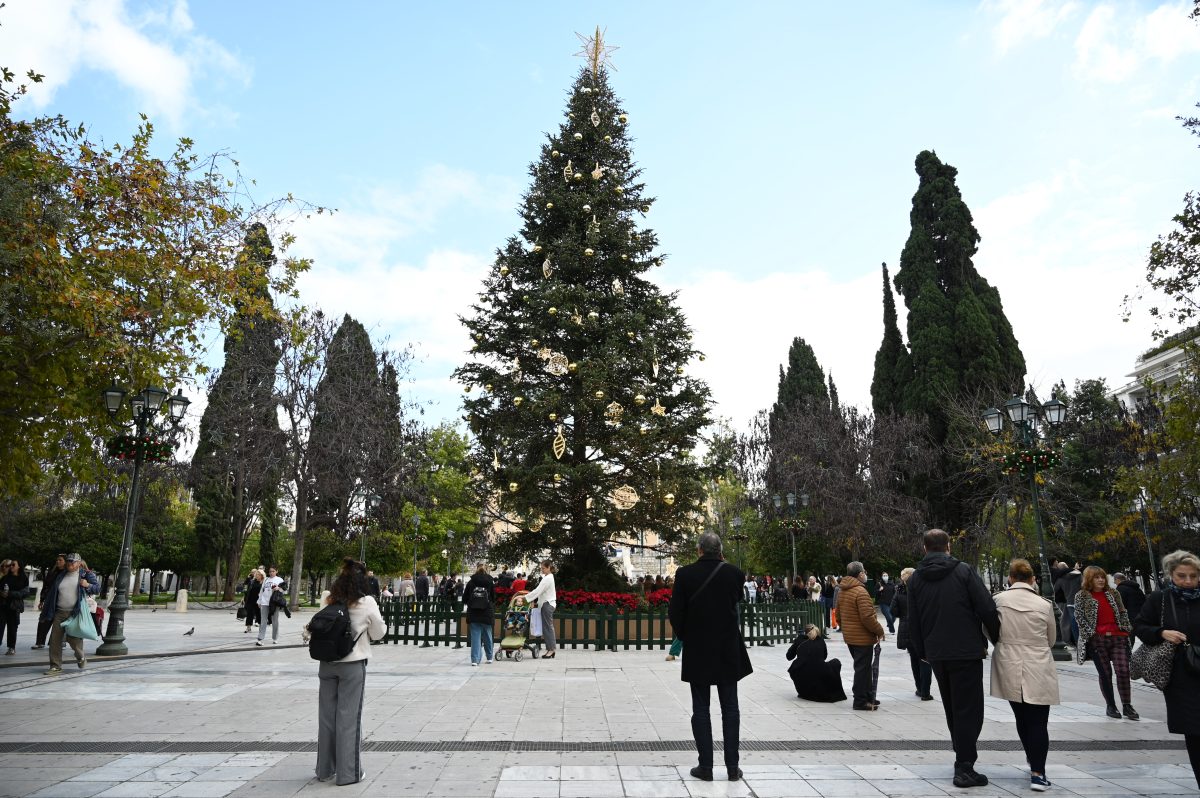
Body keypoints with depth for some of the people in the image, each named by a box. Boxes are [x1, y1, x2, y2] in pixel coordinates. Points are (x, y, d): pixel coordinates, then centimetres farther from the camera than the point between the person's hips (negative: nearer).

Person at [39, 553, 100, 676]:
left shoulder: (86, 575, 0)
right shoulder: (60, 575, 12)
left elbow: (97, 588, 0)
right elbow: (51, 590, 24)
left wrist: (88, 585, -18)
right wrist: (43, 601, 20)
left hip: (76, 613, -5)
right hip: (59, 612, 5)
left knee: (73, 638, -7)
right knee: (55, 639, 2)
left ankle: (81, 658, 22)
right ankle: (56, 666, 12)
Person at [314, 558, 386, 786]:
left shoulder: (328, 600, -1)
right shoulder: (366, 602, -11)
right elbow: (379, 633, 0)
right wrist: (376, 622, 17)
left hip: (327, 663, 4)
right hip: (353, 664, -4)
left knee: (327, 715, 14)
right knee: (348, 717, 5)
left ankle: (324, 769, 27)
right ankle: (347, 772, 13)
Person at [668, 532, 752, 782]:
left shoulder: (685, 574, -10)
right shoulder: (734, 573, -6)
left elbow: (675, 612, -7)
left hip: (697, 650, -1)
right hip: (728, 649, 1)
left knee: (701, 709, 7)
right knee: (730, 708, 10)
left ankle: (705, 766, 10)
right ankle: (732, 766, 13)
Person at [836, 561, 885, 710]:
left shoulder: (842, 591, 10)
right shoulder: (860, 591, -20)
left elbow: (838, 615, 17)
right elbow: (867, 617, -24)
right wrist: (879, 631, -12)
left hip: (849, 636, 9)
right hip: (863, 638, -9)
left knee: (862, 667, 19)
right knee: (863, 668, 0)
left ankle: (868, 696, 28)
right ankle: (860, 701, 7)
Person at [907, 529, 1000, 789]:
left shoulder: (915, 578, 4)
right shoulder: (964, 571, -8)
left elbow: (913, 621, 7)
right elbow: (987, 609, -11)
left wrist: (922, 651, 17)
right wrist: (997, 639, 4)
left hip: (936, 654, 4)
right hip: (966, 651, -4)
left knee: (952, 707, 19)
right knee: (968, 709, 1)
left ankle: (963, 755, 30)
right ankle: (964, 768, 0)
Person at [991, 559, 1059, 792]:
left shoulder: (998, 601, -8)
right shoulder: (1044, 605, -8)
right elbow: (1051, 640, 7)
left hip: (1009, 669, 1)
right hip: (1038, 671, -1)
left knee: (1022, 719, 16)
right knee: (1038, 722, 4)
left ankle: (1034, 765, 28)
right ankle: (1038, 773, -1)